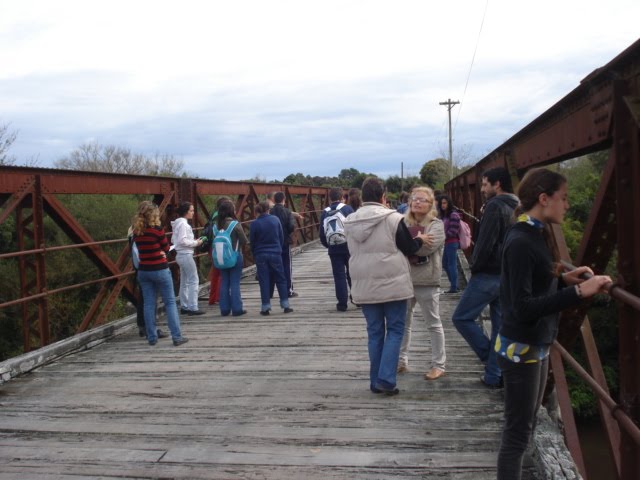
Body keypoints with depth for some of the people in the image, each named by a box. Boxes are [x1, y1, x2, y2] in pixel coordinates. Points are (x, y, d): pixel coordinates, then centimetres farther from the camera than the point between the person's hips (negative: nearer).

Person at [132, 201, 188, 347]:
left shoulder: (136, 232, 3)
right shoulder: (157, 230, -13)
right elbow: (166, 248, -2)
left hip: (143, 271, 5)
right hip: (160, 270, -5)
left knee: (148, 304, 10)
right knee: (170, 302, 2)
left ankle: (152, 337, 13)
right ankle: (177, 337, 1)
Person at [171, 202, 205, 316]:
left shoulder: (178, 223, 13)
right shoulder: (183, 224, -16)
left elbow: (173, 240, 16)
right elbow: (182, 241, -22)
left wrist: (193, 242, 10)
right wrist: (195, 243, -11)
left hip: (181, 255, 10)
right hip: (186, 255, -10)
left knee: (184, 282, 13)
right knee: (194, 280, -6)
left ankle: (184, 307, 19)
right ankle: (192, 308, -5)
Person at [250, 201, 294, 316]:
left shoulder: (255, 223, -8)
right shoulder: (275, 220, -2)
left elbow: (252, 241, -1)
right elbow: (281, 237, 4)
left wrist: (254, 254, 13)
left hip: (260, 255, -1)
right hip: (275, 254, 1)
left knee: (264, 282, 3)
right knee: (281, 280, 10)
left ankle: (265, 307, 3)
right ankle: (285, 305, 8)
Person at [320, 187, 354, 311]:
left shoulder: (325, 212, 2)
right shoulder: (347, 209, -4)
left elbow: (322, 233, 2)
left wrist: (327, 245, 15)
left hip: (334, 250, 1)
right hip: (349, 247, -1)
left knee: (339, 276, 4)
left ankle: (342, 303, 3)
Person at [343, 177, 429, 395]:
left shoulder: (350, 222, 4)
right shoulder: (393, 219, -11)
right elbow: (408, 248, -3)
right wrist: (420, 239, 18)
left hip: (364, 286, 4)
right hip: (392, 284, -4)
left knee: (375, 332, 13)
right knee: (394, 330, 7)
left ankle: (376, 381, 17)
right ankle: (386, 380, -1)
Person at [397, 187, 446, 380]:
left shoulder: (436, 225, -5)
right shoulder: (404, 223, 7)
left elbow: (428, 247, -20)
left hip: (427, 281, -4)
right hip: (405, 279, 4)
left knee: (434, 324, 7)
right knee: (403, 322, 13)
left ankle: (438, 365, 17)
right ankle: (401, 361, 26)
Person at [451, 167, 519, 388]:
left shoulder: (495, 206, -14)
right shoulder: (517, 208, 13)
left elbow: (485, 243, -21)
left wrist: (475, 267, -7)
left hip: (488, 275, -9)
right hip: (508, 275, 9)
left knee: (461, 318, 3)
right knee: (500, 324, 10)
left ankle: (491, 359, 4)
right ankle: (494, 375, 15)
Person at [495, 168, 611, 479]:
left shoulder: (537, 235, 8)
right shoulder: (521, 242, -20)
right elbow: (523, 307, -25)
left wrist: (564, 279, 1)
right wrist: (578, 292, -28)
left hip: (537, 345, 9)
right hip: (521, 348, -9)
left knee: (525, 427, 17)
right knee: (518, 433, 1)